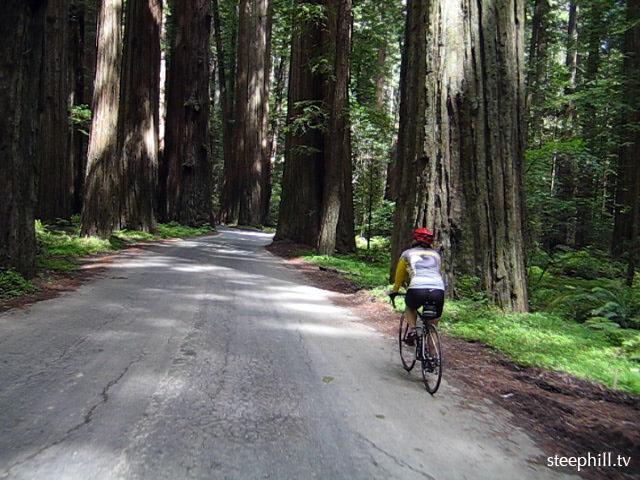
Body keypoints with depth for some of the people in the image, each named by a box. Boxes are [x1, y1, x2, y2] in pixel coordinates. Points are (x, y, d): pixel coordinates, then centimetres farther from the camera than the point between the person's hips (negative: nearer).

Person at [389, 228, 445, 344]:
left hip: (417, 290, -2)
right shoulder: (436, 255, 28)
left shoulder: (407, 253, 20)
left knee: (410, 307, 32)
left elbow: (399, 274, 31)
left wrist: (395, 291, 46)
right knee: (433, 325, 19)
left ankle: (412, 330, 9)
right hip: (439, 291, 2)